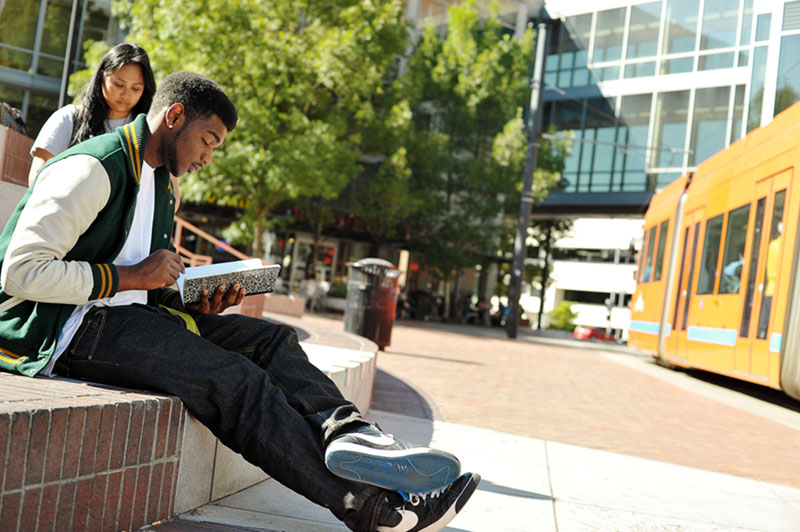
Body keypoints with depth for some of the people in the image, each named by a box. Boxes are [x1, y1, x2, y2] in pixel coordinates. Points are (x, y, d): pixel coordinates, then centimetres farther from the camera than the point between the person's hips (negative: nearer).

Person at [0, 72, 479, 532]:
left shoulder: (158, 181, 18)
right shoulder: (92, 168, -12)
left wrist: (192, 302, 1)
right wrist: (129, 277, -17)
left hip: (123, 316, 9)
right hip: (58, 327, -9)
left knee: (271, 338, -6)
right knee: (231, 378, -26)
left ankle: (347, 435, -30)